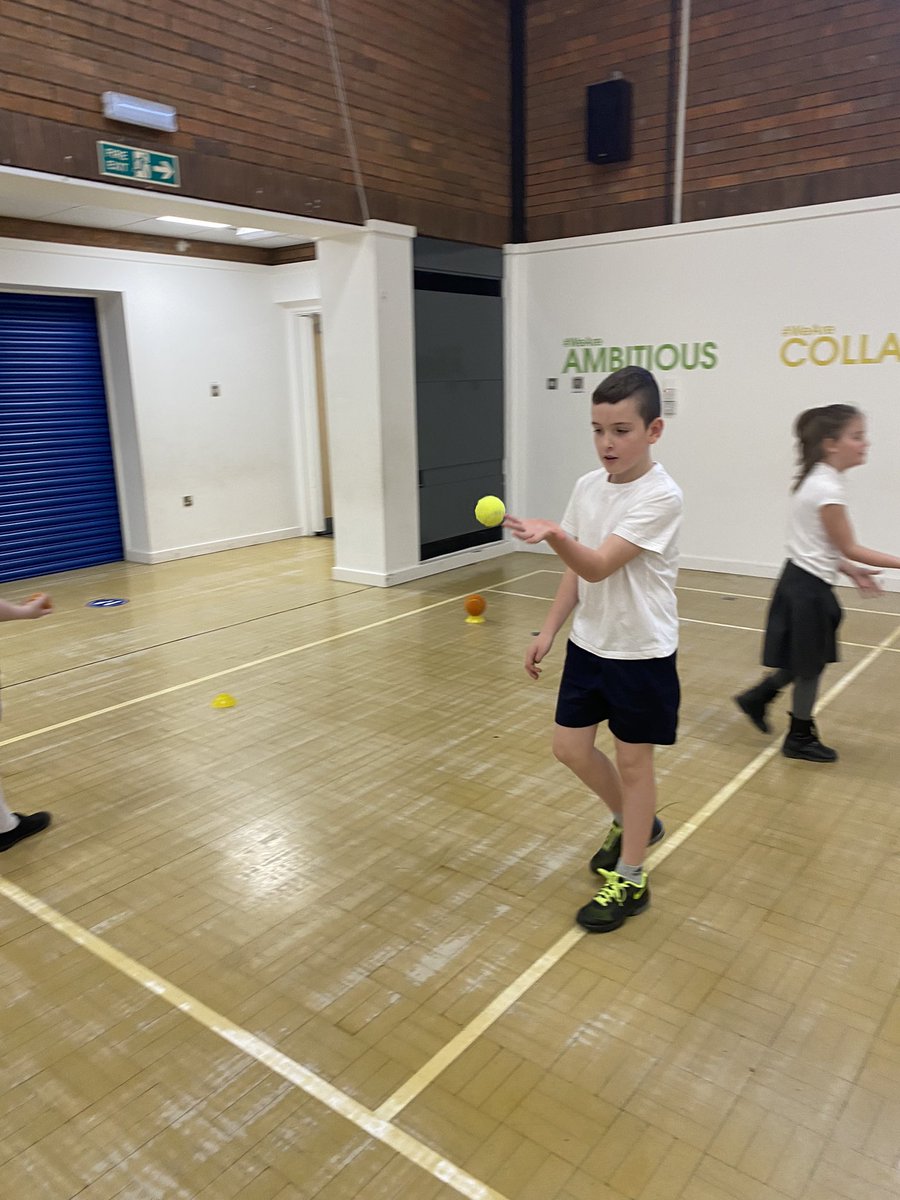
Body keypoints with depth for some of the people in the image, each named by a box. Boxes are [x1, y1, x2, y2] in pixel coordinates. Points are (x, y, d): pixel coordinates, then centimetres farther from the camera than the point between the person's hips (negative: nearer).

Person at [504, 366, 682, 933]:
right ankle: (632, 822, 38)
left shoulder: (660, 496, -19)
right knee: (571, 746, 11)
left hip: (642, 652, -6)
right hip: (589, 643, 7)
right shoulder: (588, 487, 2)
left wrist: (553, 534, -45)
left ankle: (630, 879, 24)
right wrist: (549, 630, 8)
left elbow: (598, 566, -28)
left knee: (633, 759, 6)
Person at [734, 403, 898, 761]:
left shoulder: (818, 481, 8)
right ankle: (800, 738, 22)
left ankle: (757, 698, 32)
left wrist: (850, 571, 11)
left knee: (806, 662, 19)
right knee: (810, 666, 6)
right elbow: (849, 548, -16)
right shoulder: (828, 488, -21)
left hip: (804, 582, 9)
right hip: (808, 588, -9)